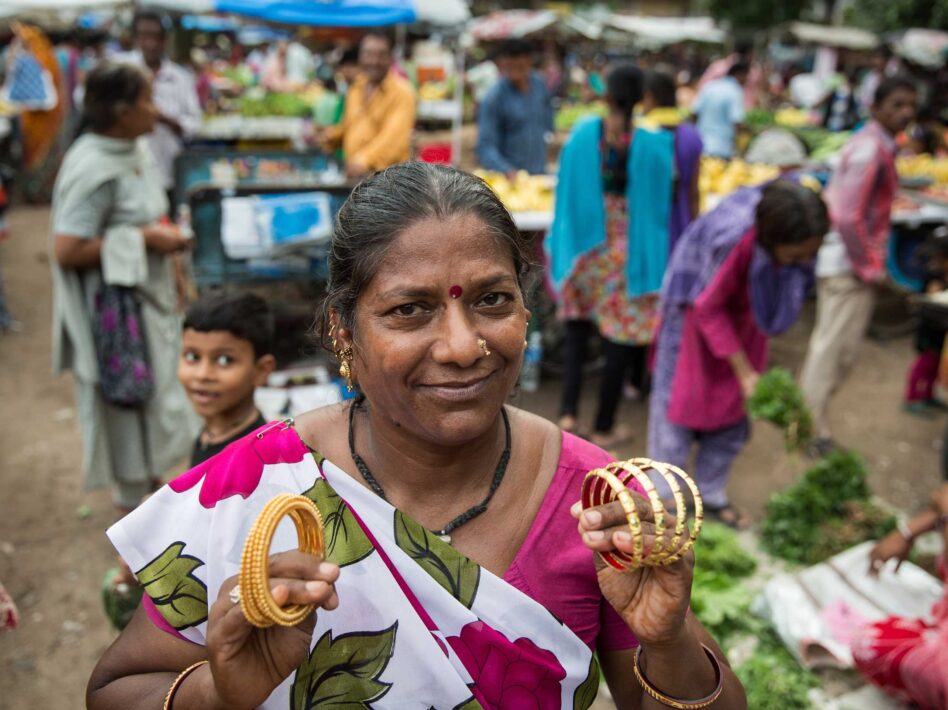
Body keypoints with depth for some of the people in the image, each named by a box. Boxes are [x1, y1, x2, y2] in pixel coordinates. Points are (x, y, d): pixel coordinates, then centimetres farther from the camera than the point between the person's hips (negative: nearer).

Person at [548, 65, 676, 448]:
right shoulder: (655, 143, -11)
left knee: (577, 325, 20)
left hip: (585, 248, 2)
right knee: (621, 335, 8)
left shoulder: (583, 133, -5)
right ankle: (604, 427, 18)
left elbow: (566, 191, 1)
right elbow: (661, 202, -4)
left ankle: (568, 410, 10)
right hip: (631, 252, -2)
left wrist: (562, 244, 13)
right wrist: (657, 256, 8)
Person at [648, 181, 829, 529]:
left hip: (744, 310, 5)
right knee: (682, 395, 1)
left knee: (734, 401, 8)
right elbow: (708, 308, -27)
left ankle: (711, 494, 23)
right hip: (700, 302, -5)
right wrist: (745, 371, -24)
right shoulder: (735, 239, -41)